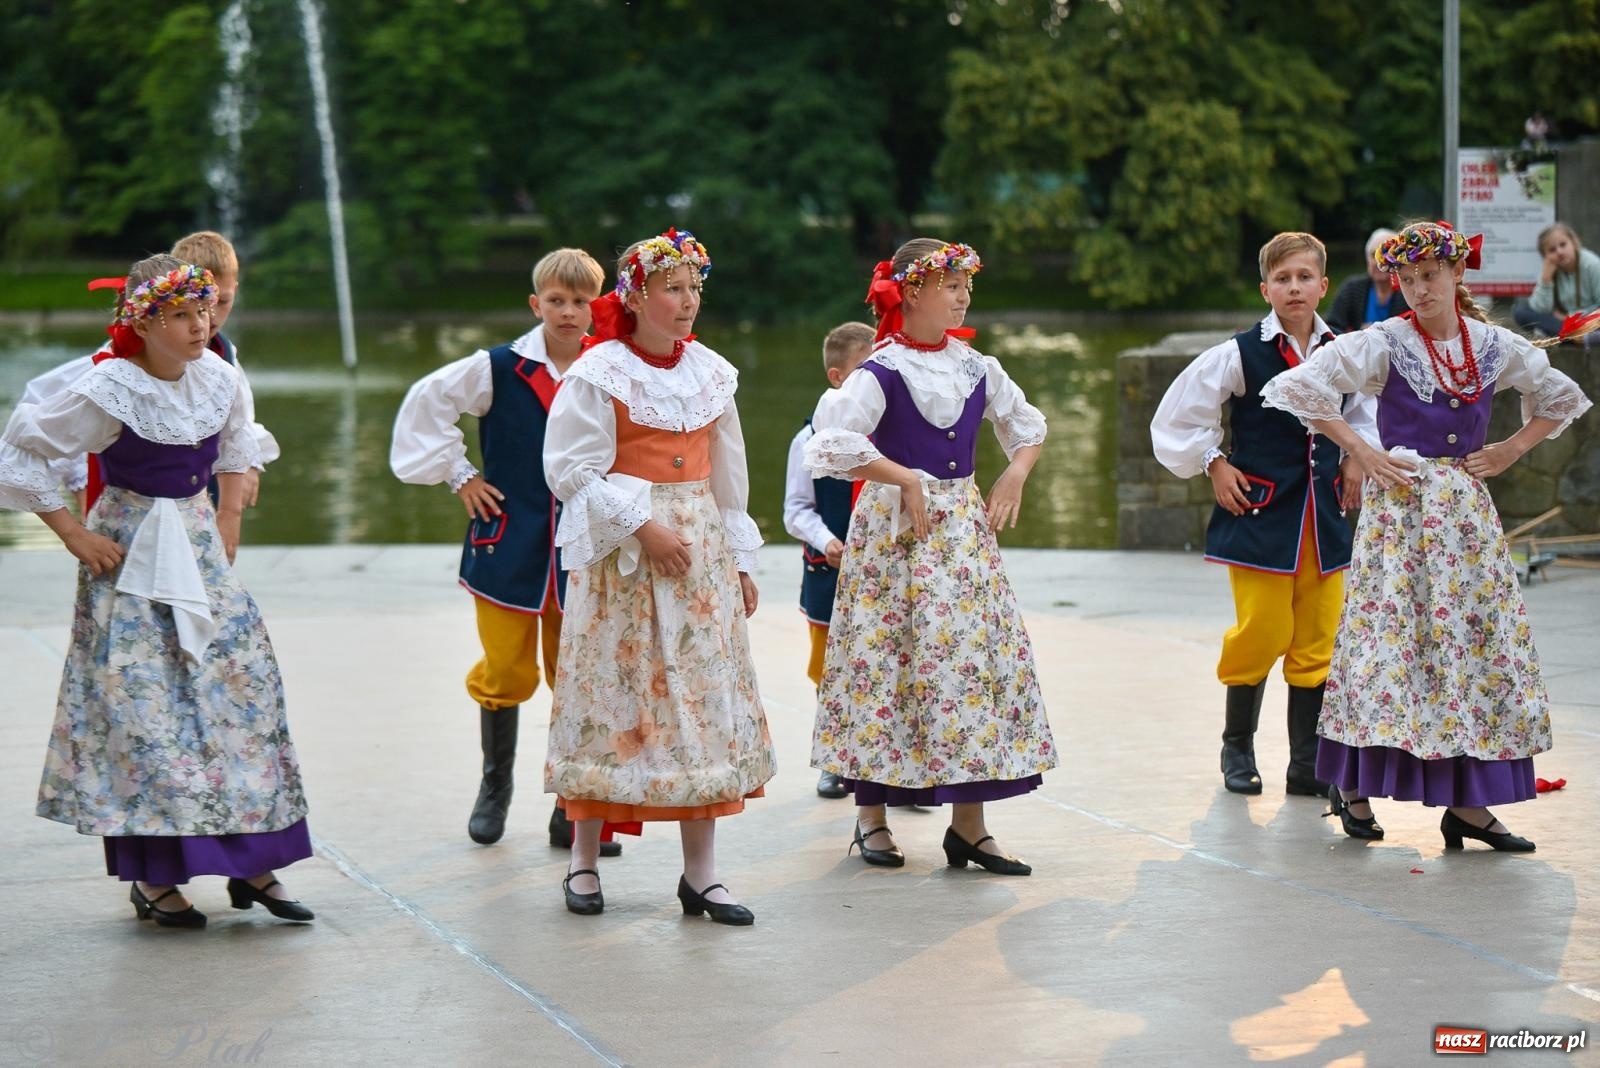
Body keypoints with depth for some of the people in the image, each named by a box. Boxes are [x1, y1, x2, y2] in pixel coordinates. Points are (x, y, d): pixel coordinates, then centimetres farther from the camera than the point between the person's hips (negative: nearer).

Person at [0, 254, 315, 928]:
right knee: (144, 710, -5)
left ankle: (253, 864, 10)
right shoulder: (109, 392, -18)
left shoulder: (219, 381, -1)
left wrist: (230, 517, 13)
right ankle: (153, 879, 3)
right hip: (131, 558, -6)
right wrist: (71, 532, -12)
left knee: (241, 688, 2)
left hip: (199, 549, 6)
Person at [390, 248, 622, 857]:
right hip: (508, 545, -1)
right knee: (507, 675, 3)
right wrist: (458, 474, 2)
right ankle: (495, 786, 28)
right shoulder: (498, 369, -4)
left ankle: (573, 813, 11)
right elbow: (427, 402, 5)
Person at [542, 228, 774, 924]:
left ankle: (700, 872, 6)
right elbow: (571, 470, -11)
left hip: (701, 551, 5)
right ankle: (583, 860, 11)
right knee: (612, 700, -1)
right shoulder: (598, 374, -7)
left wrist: (739, 559, 15)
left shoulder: (709, 372, 10)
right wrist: (642, 526, -16)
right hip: (621, 554, -5)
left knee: (704, 701, 2)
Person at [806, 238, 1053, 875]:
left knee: (977, 655, 2)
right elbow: (833, 440, -21)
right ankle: (872, 817, 9)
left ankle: (968, 824, 7)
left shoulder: (975, 369, 8)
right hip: (896, 528, -6)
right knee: (887, 662, -2)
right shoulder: (881, 372, -10)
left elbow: (1027, 425, 22)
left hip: (963, 523, 6)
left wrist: (1015, 475, 4)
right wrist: (905, 478, -18)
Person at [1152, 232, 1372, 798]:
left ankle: (1306, 765, 11)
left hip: (1323, 516, 4)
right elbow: (1179, 416, 0)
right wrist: (1214, 466, -2)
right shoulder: (1239, 355, -8)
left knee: (1318, 641, 4)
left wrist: (1356, 462, 13)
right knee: (1260, 635, -1)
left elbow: (1367, 409, 25)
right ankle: (1237, 749, 19)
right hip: (1261, 512, -4)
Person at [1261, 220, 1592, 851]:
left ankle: (1467, 803, 5)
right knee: (1391, 638, -7)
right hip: (1401, 508, -4)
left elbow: (1561, 399, 21)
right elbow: (1297, 388, -9)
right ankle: (1352, 786, 4)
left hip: (1468, 512, 4)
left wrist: (1511, 450, 7)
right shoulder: (1384, 345, -5)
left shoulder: (1496, 346, 6)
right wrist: (1358, 451, -9)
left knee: (1483, 645, 1)